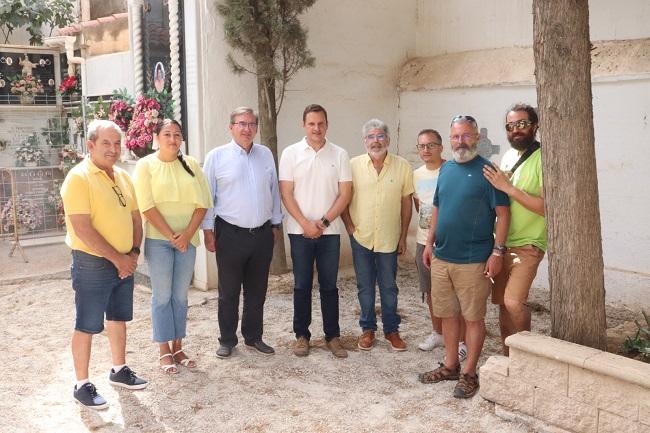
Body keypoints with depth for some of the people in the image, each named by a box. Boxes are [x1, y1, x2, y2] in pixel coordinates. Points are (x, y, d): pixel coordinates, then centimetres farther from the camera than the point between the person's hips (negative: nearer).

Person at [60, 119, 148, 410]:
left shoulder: (122, 177, 9)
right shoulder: (79, 178, -15)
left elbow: (135, 217, 13)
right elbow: (82, 228, -22)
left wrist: (133, 253, -2)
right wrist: (117, 258, -18)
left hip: (124, 263, 7)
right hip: (92, 264, -7)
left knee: (119, 319, 18)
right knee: (86, 326, 3)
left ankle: (119, 370, 34)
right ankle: (82, 385, 15)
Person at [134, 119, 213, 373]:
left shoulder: (191, 165, 7)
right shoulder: (146, 165, -2)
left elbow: (202, 203, 3)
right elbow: (146, 206, -9)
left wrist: (187, 234, -9)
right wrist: (171, 236, -13)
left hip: (187, 239, 3)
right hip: (158, 239, -3)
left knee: (181, 295, 9)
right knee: (162, 296, 2)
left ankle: (178, 347, 19)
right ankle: (164, 352, 12)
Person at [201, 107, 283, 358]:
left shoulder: (266, 154, 8)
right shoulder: (216, 156, -3)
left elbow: (274, 191, 13)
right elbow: (207, 196, -2)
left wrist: (276, 224, 13)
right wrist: (208, 230, -4)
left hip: (263, 234, 4)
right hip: (231, 234, -3)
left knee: (257, 291, 13)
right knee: (229, 292, 7)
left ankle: (253, 337, 27)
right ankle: (227, 340, 20)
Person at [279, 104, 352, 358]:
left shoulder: (339, 155, 2)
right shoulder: (291, 153, -1)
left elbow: (345, 193, -1)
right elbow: (286, 194, -3)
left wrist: (324, 222, -11)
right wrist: (305, 223, -12)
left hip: (330, 231, 1)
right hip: (300, 231, -1)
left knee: (329, 285, 8)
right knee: (302, 285, 7)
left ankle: (333, 335, 18)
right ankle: (302, 335, 18)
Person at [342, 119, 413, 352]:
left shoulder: (402, 166, -3)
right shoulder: (353, 165, -4)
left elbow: (406, 202, 3)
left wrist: (403, 236, 3)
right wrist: (350, 227, -5)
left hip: (389, 238, 0)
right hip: (361, 237, 0)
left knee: (389, 287, 11)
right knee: (365, 286, 11)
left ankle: (391, 329, 25)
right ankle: (368, 328, 25)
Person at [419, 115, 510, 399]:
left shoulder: (487, 171, -8)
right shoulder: (446, 169, 12)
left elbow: (502, 213, -11)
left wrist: (497, 251, -15)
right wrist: (429, 243, 15)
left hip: (472, 261, -6)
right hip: (441, 258, 7)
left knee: (473, 318, 3)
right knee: (447, 314, 14)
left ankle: (469, 374, 14)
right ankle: (450, 366, 28)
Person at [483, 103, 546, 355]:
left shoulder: (543, 159, -13)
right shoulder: (508, 156, 10)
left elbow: (546, 207, -22)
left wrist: (507, 187, -22)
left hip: (527, 244, -7)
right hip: (502, 242, 7)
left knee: (514, 301, -21)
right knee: (502, 302, 12)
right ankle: (509, 359, 26)